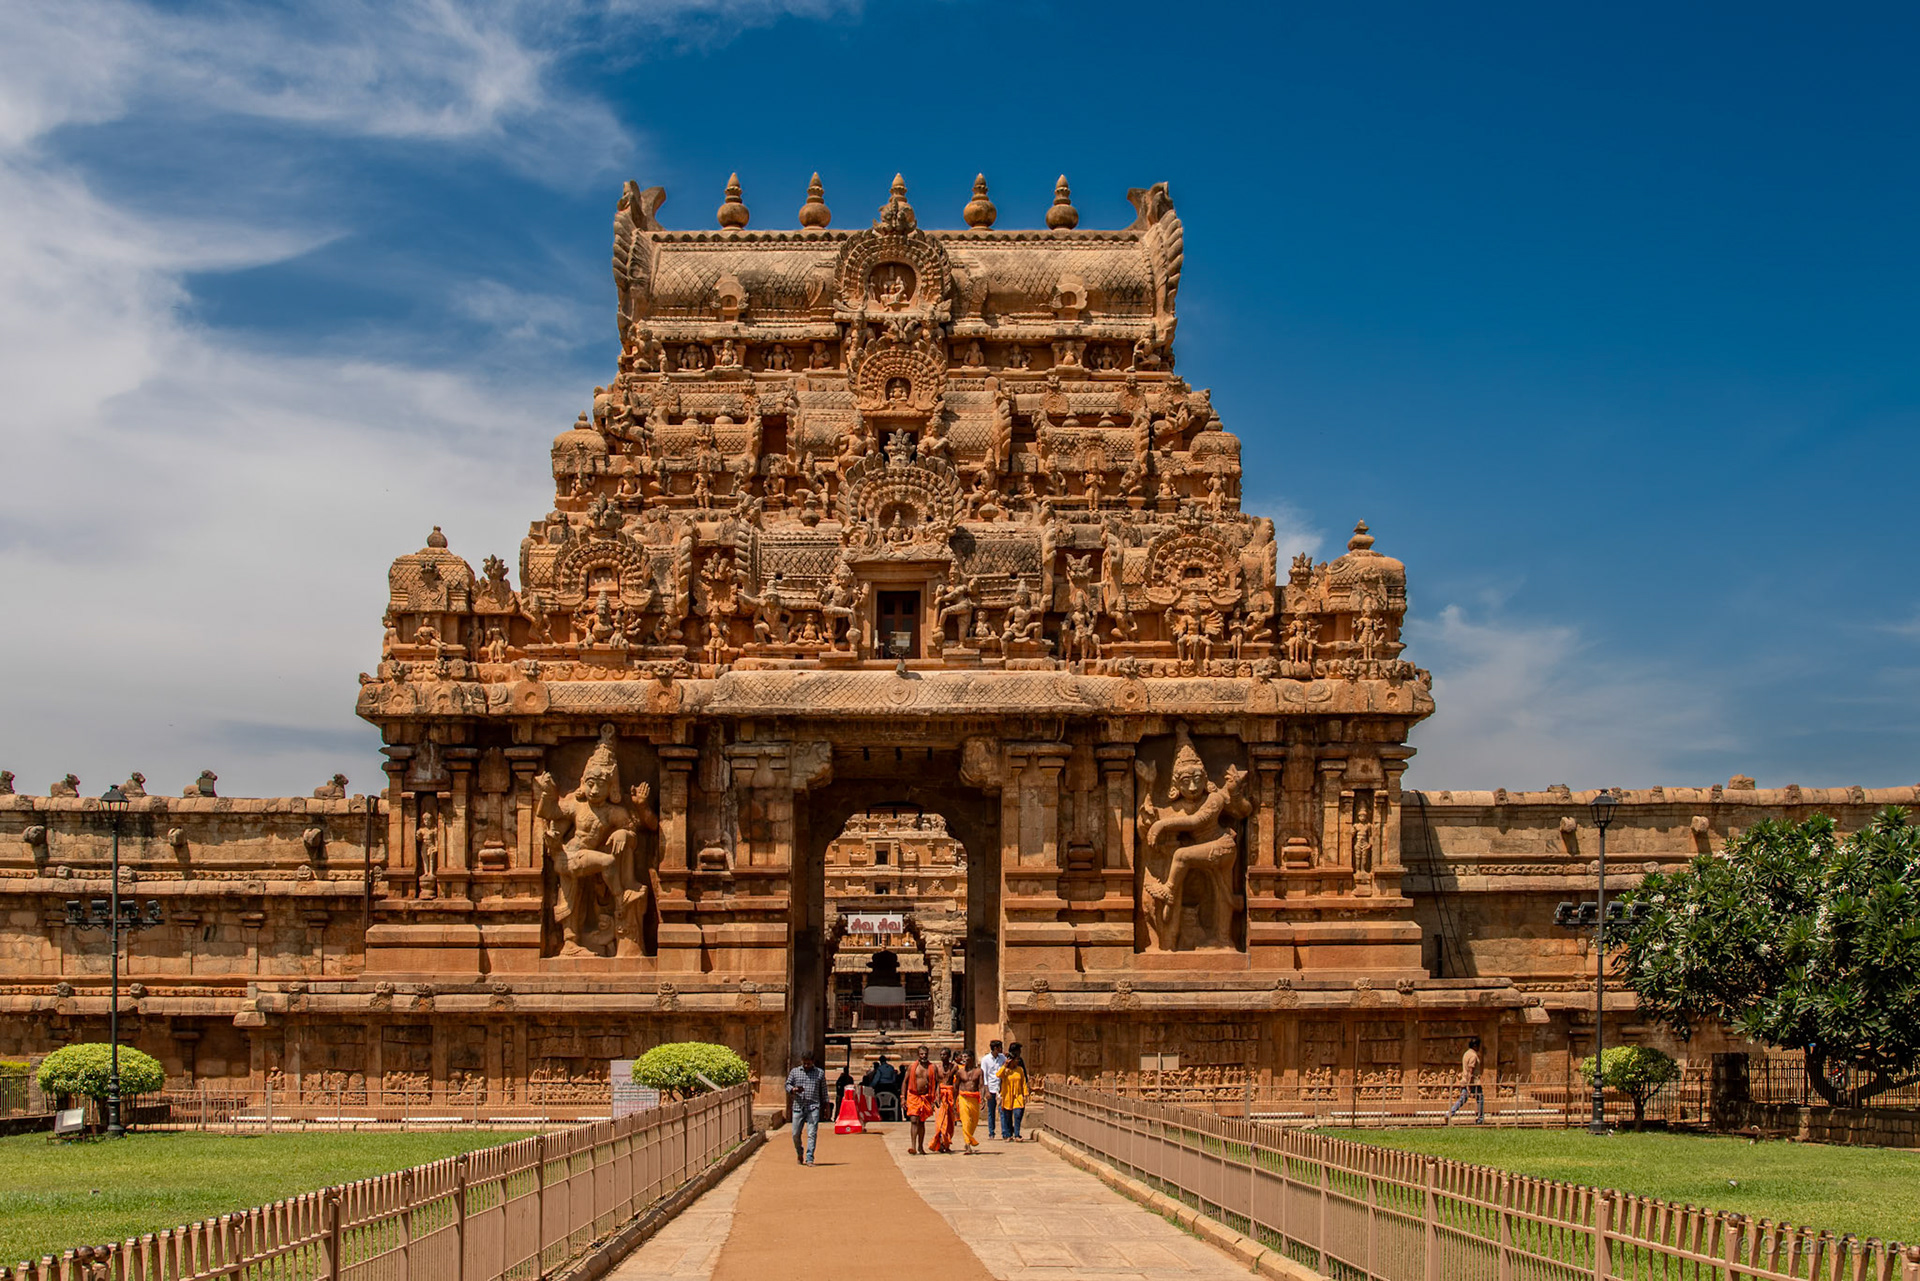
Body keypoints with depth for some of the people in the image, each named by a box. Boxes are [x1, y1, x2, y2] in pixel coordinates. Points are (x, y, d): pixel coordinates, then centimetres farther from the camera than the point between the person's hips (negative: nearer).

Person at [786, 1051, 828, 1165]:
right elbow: (787, 1085, 8)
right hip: (798, 1107, 1)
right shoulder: (794, 1072, 10)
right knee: (796, 1134, 4)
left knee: (812, 1134, -11)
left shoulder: (820, 1073, 9)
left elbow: (823, 1090, 13)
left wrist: (826, 1105, 11)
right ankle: (799, 1154, 29)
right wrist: (794, 1089, -14)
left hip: (813, 1107, -1)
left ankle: (809, 1158, -11)